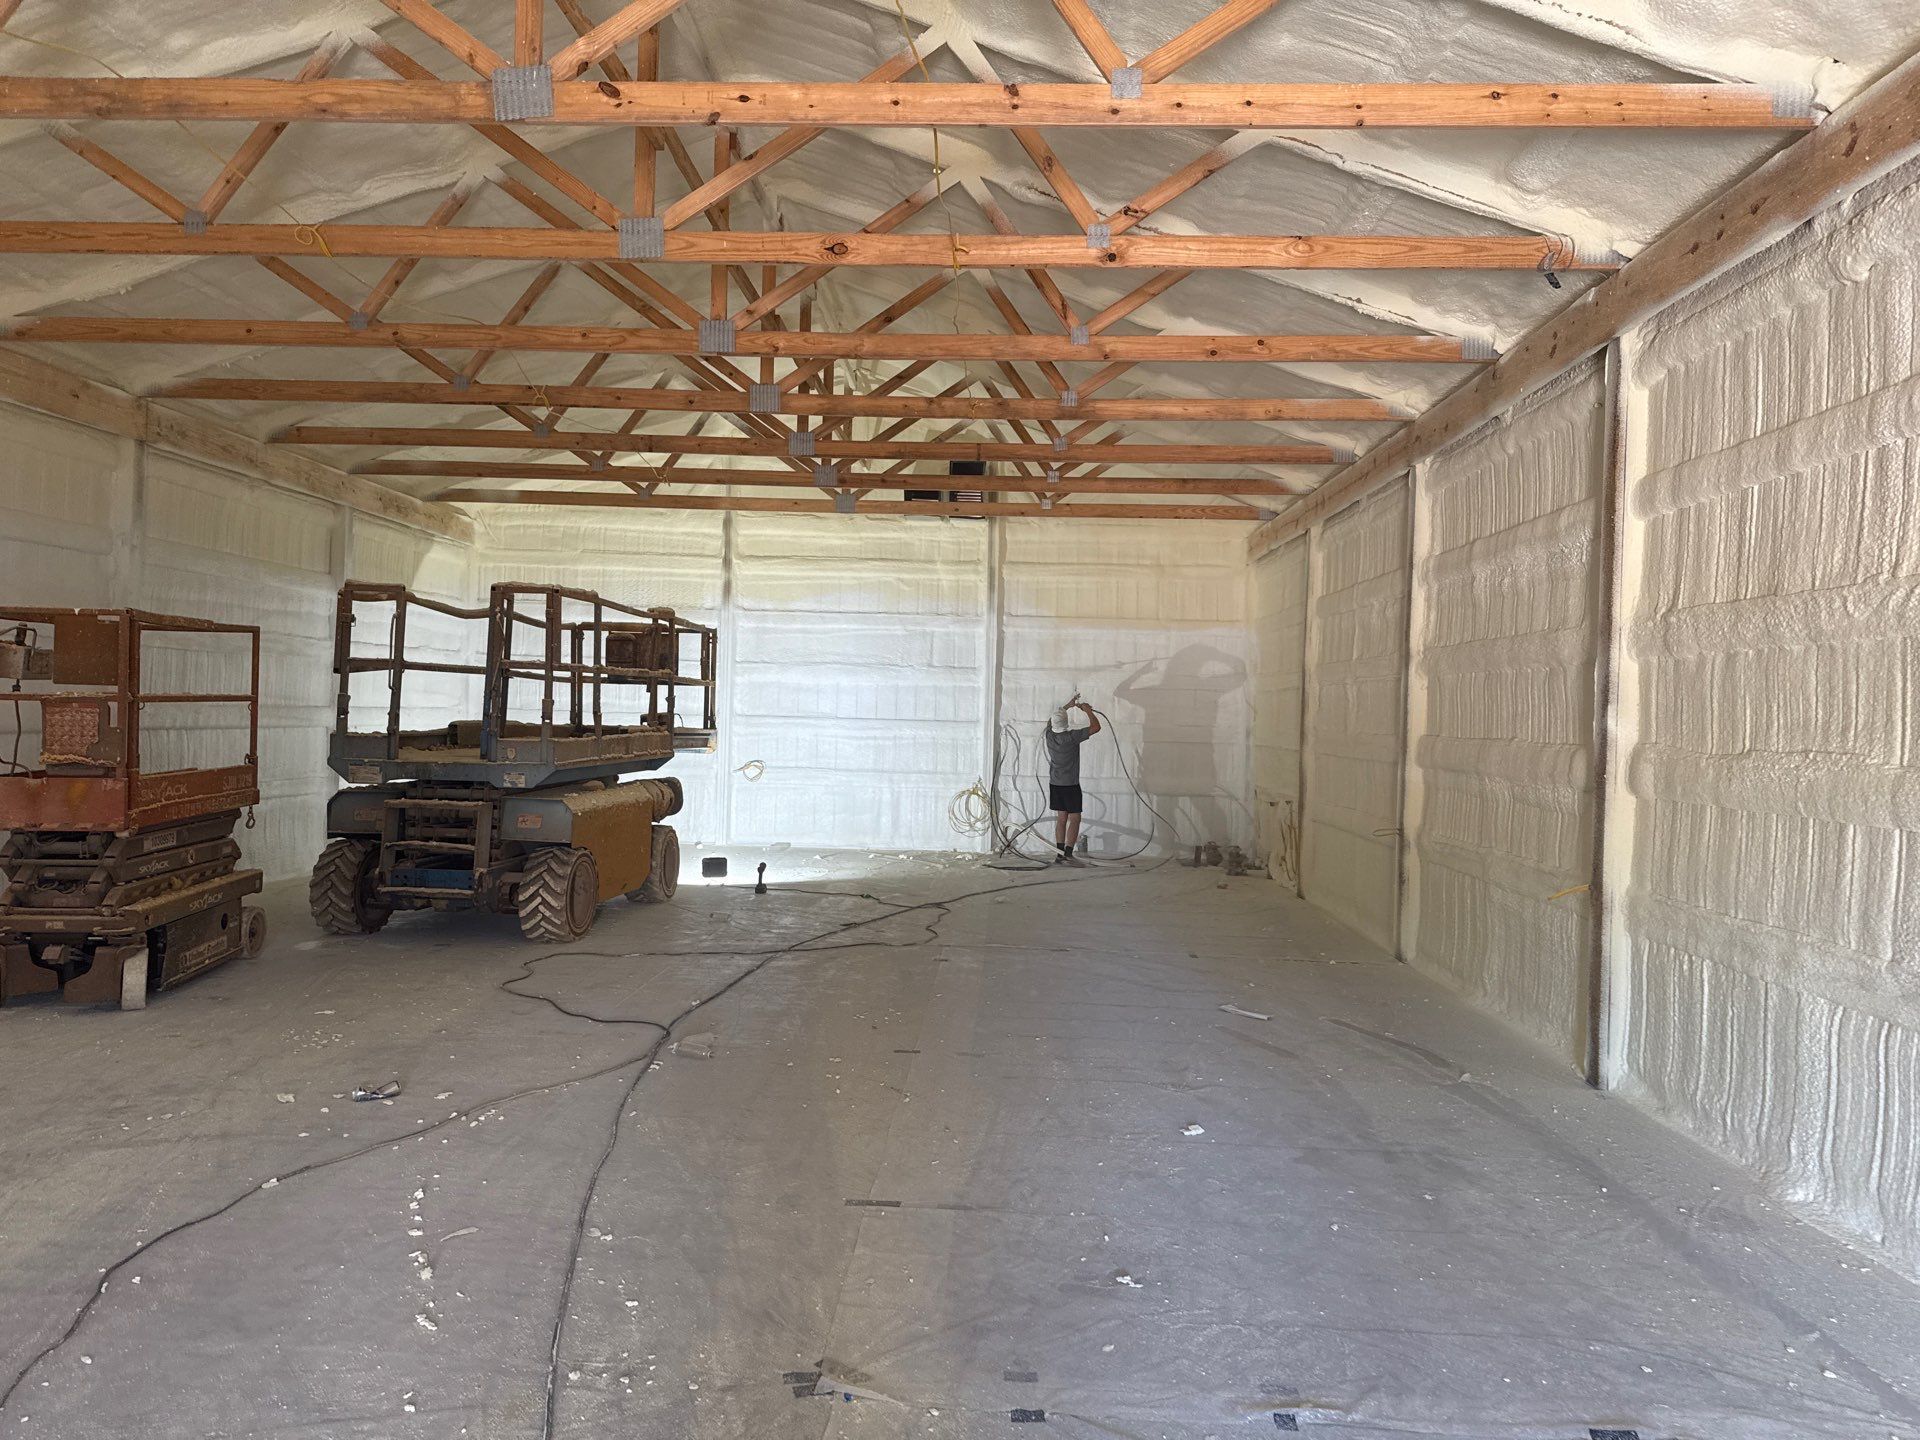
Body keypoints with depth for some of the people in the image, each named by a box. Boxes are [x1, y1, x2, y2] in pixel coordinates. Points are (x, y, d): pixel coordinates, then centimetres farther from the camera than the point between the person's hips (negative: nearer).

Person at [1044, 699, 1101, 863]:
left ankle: (1059, 854, 8)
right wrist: (1088, 710, 0)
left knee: (1061, 818, 11)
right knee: (1074, 819, 1)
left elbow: (1051, 721, 23)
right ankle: (1068, 854, -5)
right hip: (1070, 785, -6)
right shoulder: (1071, 737, -19)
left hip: (1054, 784, 6)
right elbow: (1096, 727, -15)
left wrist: (1068, 706, 25)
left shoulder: (1050, 734, -2)